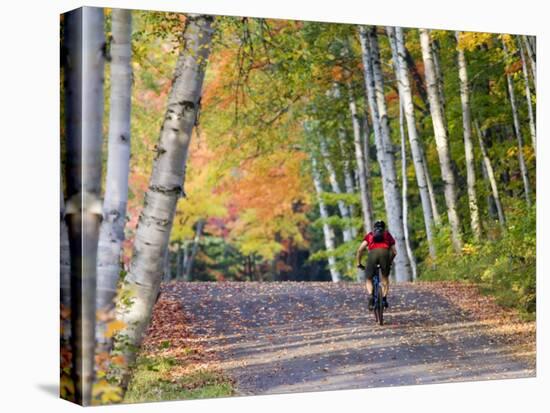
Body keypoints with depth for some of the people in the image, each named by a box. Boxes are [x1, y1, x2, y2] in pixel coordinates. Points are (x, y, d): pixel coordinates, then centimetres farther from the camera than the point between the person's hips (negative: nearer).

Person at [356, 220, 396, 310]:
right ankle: (384, 298, 8)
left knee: (369, 279, 15)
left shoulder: (369, 235, 30)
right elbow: (394, 252, 26)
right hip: (385, 252, 0)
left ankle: (370, 295, -10)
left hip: (373, 253, 0)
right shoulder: (388, 235, 33)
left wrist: (358, 263, 29)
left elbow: (360, 250, 19)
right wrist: (389, 262, 43)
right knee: (385, 278, 23)